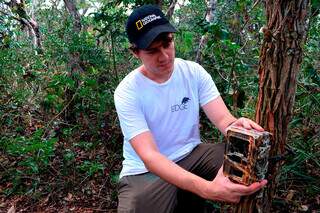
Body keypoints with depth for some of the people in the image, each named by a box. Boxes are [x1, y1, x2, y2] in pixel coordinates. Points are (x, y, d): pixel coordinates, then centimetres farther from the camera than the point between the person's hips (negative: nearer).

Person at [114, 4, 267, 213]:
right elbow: (149, 156, -27)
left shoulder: (194, 72, -6)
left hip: (191, 155, 3)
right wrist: (207, 188, -41)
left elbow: (223, 118, -11)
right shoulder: (127, 92, -18)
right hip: (146, 171, -2)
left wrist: (239, 126, -38)